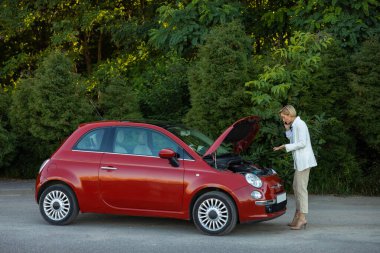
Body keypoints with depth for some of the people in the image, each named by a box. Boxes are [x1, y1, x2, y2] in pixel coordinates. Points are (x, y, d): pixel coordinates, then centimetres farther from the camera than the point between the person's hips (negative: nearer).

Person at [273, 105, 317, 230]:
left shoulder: (300, 124, -14)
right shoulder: (294, 125, 16)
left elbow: (302, 143, -20)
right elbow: (293, 140, 19)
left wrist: (285, 147, -17)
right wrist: (287, 129, 10)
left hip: (304, 160, -10)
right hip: (299, 161, 10)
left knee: (301, 188, -9)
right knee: (296, 187, 15)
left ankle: (302, 218, -8)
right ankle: (297, 215, 22)